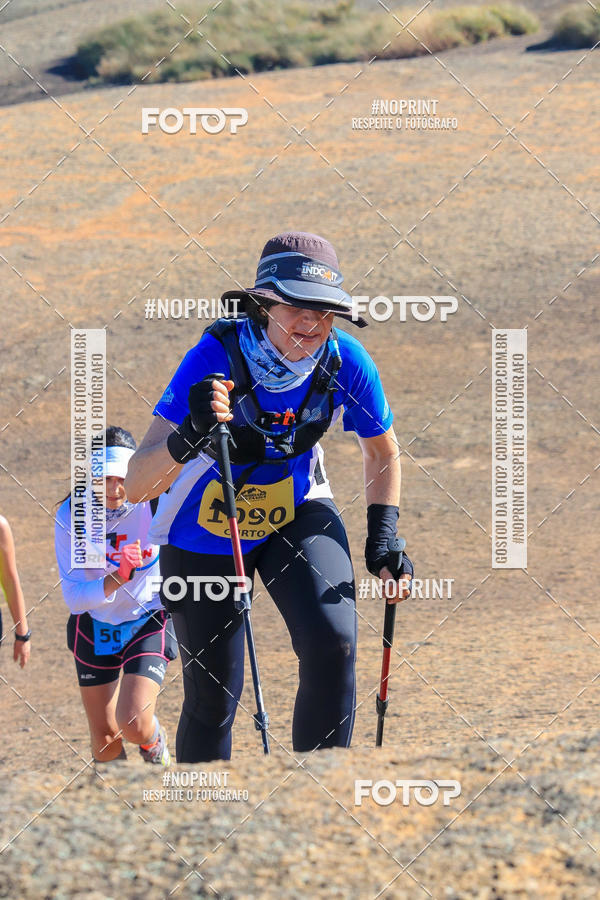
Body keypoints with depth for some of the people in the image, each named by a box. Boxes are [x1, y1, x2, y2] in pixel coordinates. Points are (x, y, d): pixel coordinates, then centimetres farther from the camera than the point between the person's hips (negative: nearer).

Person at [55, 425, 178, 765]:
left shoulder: (152, 505, -23)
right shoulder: (71, 516, -21)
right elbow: (73, 596, -25)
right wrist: (118, 577, -42)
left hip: (148, 624, -1)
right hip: (94, 628, 2)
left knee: (134, 725, -20)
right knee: (105, 739, 8)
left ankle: (155, 741, 18)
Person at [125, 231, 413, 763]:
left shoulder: (346, 362, -22)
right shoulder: (217, 358, -30)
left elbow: (383, 452, 1)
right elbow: (136, 484, -33)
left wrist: (384, 541, -8)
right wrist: (192, 436, -52)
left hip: (298, 515, 2)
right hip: (205, 533, -2)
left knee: (333, 643, -23)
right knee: (212, 702, 2)